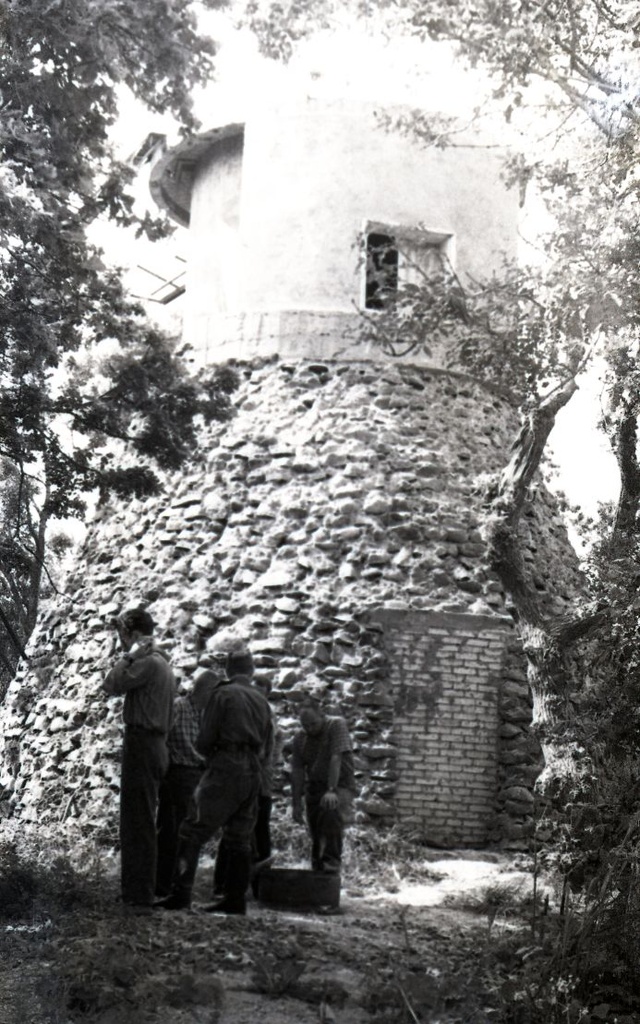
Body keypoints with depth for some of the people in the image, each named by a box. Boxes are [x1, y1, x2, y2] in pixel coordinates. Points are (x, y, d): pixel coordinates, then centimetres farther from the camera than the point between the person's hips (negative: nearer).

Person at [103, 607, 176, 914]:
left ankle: (140, 897, -10)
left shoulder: (148, 662, -12)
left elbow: (111, 686, -15)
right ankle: (136, 892, 21)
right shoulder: (161, 663, 20)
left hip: (141, 744, -10)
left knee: (138, 823, -10)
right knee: (136, 823, 15)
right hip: (154, 745, 10)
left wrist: (129, 656, -9)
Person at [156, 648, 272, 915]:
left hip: (226, 771, -7)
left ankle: (181, 894, -15)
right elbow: (266, 744, 18)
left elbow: (204, 740, -5)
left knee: (193, 832, -7)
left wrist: (210, 754, 15)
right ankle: (235, 899, 9)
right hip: (253, 773, 7)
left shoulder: (223, 694, -2)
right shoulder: (262, 700, 16)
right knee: (239, 839, 10)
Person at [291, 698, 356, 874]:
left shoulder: (336, 725, -10)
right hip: (314, 787, 5)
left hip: (340, 786, -5)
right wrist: (296, 803, -4)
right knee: (316, 837, 2)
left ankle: (332, 862, -28)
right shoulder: (300, 738, 4)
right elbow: (297, 771, 1)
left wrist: (331, 790, -30)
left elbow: (336, 758, -21)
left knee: (332, 813, -33)